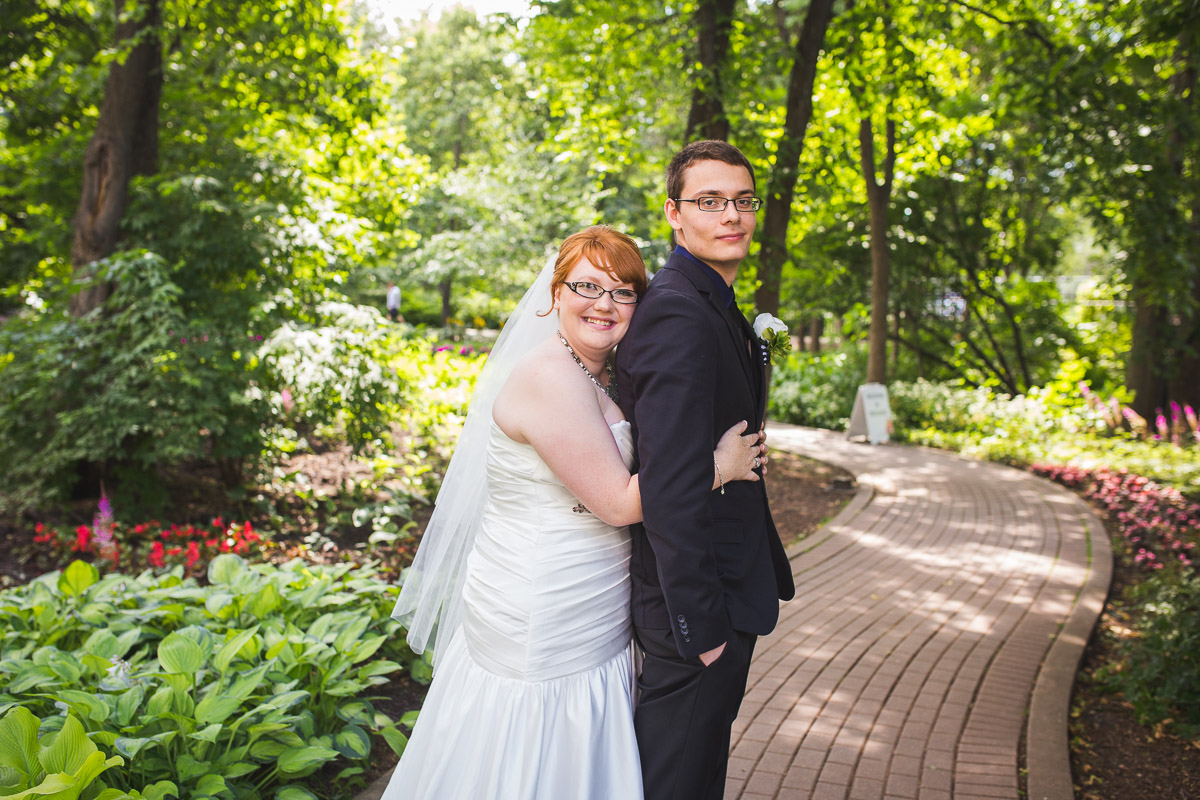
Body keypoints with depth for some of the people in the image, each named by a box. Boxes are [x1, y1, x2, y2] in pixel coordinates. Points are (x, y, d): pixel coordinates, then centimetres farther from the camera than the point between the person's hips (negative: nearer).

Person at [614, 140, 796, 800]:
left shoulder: (715, 306, 12)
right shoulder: (679, 313, -22)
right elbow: (670, 486, -27)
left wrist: (769, 567, 16)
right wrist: (702, 622, -23)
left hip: (720, 586, 10)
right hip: (697, 598, -10)